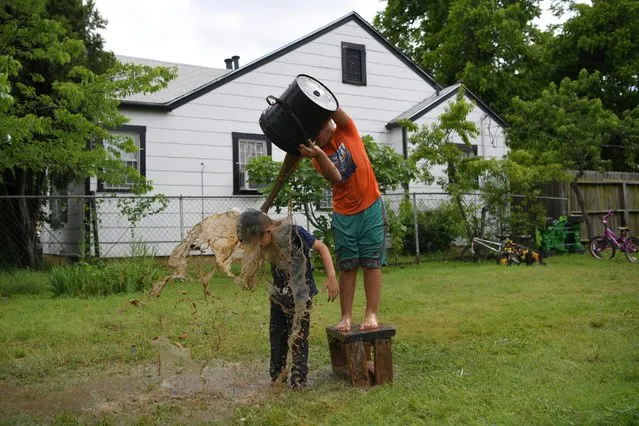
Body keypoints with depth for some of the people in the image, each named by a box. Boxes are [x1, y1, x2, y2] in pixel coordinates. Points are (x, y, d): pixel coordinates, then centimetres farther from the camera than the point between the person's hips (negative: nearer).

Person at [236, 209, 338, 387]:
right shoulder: (268, 244, -2)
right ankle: (277, 376, 32)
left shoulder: (294, 233, -22)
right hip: (279, 297, 7)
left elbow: (321, 247, -17)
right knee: (276, 339, 16)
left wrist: (331, 276, -22)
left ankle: (299, 382, 15)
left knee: (298, 339, 3)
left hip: (300, 298, -6)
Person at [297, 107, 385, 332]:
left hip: (370, 207, -2)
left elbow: (334, 109, -23)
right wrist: (319, 155, -35)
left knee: (372, 263, 1)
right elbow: (335, 177, -19)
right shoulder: (318, 155, -1)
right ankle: (346, 316, 8)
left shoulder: (346, 131, -3)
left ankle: (372, 314, 4)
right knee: (347, 267, 3)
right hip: (343, 214, 2)